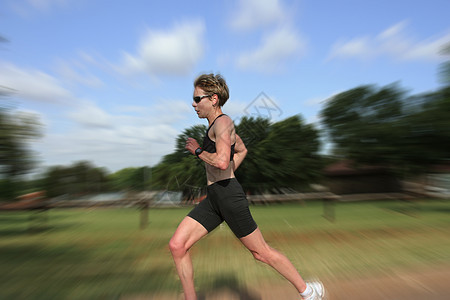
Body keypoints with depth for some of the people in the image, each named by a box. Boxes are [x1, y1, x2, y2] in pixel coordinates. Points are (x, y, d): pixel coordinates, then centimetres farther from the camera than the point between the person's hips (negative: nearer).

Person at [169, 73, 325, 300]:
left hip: (229, 196, -9)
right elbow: (242, 150, 27)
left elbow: (222, 161, -25)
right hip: (213, 199, 9)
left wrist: (198, 150, -8)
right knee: (177, 245, 6)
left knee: (261, 253, 10)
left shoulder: (222, 121, -11)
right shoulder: (217, 124, 17)